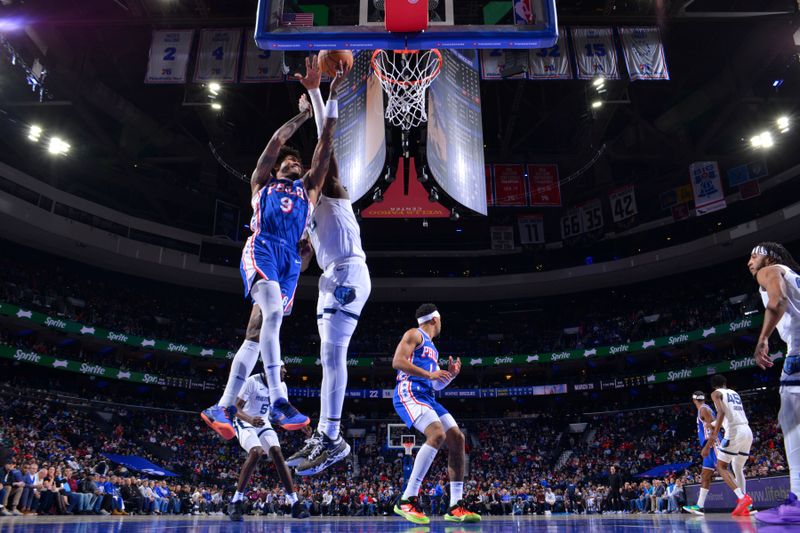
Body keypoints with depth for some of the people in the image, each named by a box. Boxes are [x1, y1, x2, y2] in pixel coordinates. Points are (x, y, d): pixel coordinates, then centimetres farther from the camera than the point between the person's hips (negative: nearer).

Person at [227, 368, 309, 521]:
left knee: (277, 453, -14)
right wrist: (250, 419, -43)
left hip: (263, 423, 5)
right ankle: (235, 502, -19)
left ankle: (295, 503, -11)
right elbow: (236, 408, -23)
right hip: (244, 422, -5)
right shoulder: (253, 381, -23)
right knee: (256, 452, -30)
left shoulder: (281, 385, -4)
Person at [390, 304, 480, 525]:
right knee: (437, 434, -28)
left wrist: (450, 375, 14)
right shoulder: (414, 335, 1)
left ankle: (455, 507, 3)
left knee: (457, 438, 0)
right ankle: (407, 500, -25)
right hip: (409, 393, -9)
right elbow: (397, 361, -15)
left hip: (426, 396, 9)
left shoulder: (432, 347, 28)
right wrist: (429, 374, -20)